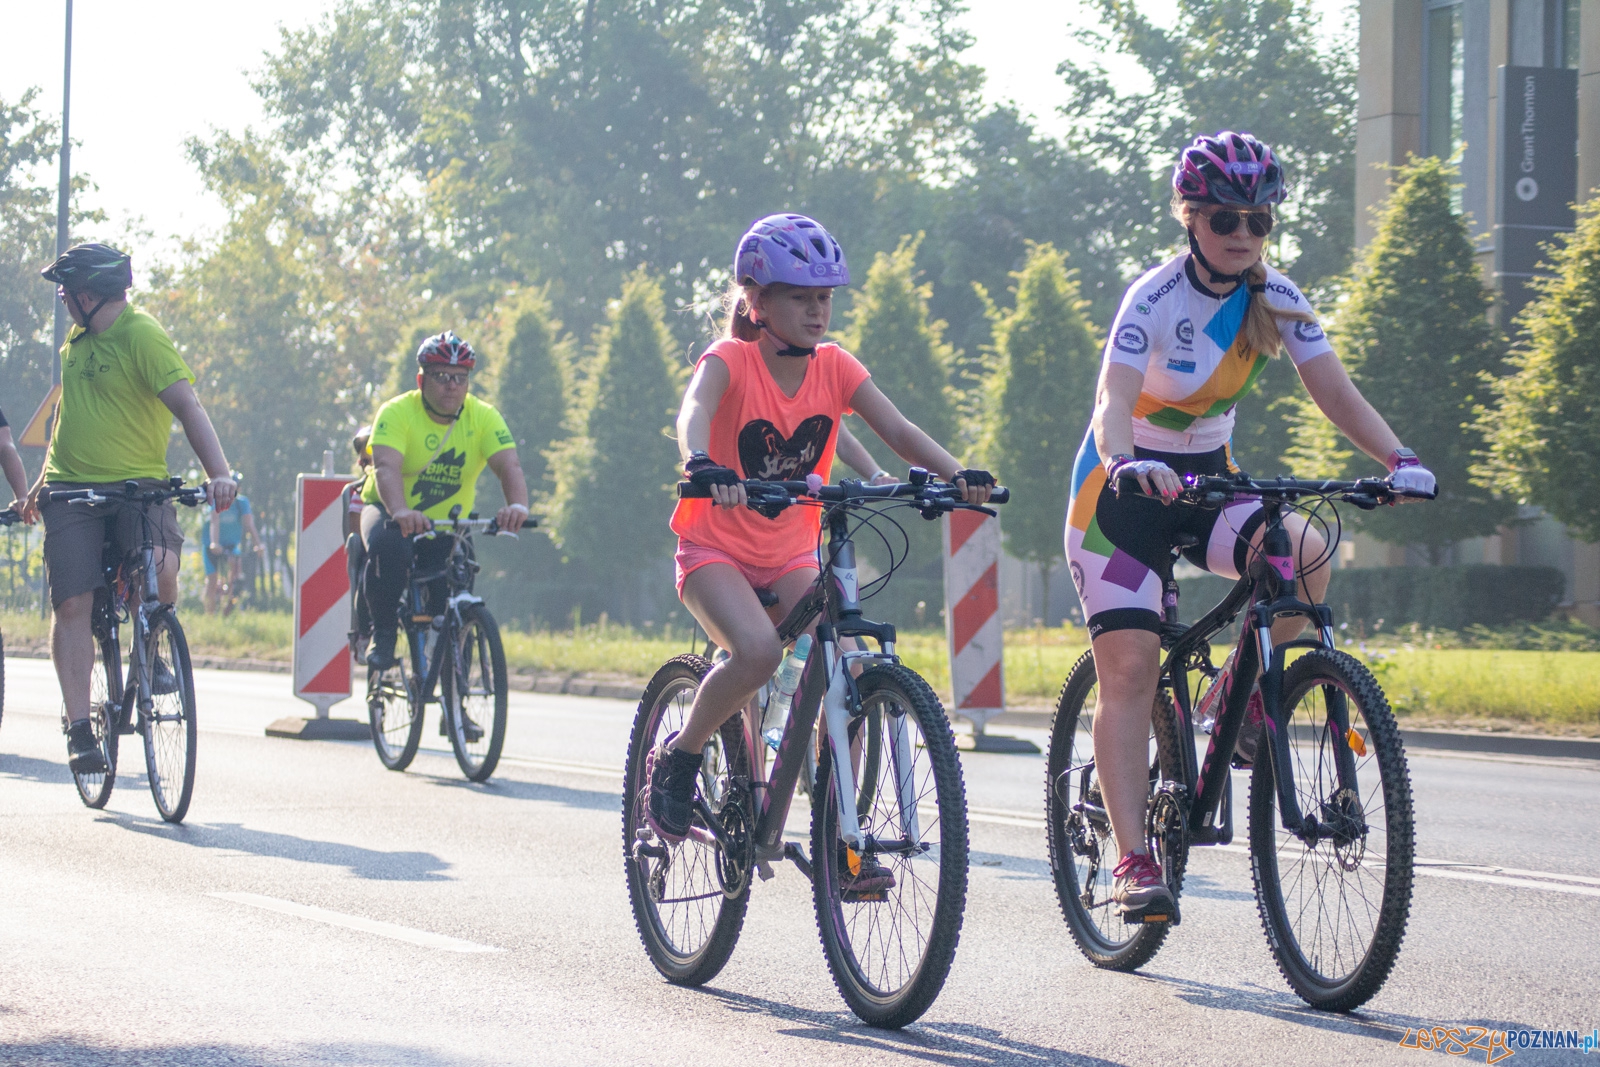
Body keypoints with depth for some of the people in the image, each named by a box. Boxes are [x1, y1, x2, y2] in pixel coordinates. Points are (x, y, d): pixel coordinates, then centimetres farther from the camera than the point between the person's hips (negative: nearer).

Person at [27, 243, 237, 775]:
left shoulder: (143, 335, -10)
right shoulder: (76, 339, 14)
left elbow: (186, 404, -21)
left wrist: (218, 471, -34)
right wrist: (42, 482, 29)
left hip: (137, 485, -5)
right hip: (72, 491, 5)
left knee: (160, 568, -29)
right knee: (72, 604, -7)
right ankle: (79, 728, -5)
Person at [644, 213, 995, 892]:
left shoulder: (834, 367, -2)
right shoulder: (731, 360, -14)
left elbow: (898, 430, -12)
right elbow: (695, 413, -35)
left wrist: (958, 474, -31)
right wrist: (703, 468, -57)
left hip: (790, 555, 4)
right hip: (717, 550, -4)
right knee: (758, 652, -32)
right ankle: (676, 761, -7)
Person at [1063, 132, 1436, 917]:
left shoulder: (1275, 299, -7)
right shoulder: (1155, 300, -21)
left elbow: (1336, 394, -11)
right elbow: (1113, 404, -33)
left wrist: (1399, 459, -28)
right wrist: (1130, 462, -55)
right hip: (1125, 488, -4)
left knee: (1305, 555, -26)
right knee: (1130, 667, -14)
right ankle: (1133, 861, -13)